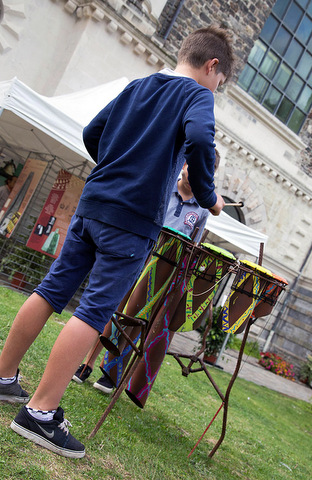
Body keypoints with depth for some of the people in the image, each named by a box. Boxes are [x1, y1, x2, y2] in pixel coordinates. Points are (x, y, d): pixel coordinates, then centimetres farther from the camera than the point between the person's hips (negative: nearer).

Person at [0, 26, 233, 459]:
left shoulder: (136, 86, 20)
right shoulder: (198, 95, 0)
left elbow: (91, 134, 20)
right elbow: (199, 139, -21)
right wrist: (207, 196, -8)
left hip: (92, 203, 7)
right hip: (133, 221, -7)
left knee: (52, 291, 11)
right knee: (95, 310, -6)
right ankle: (41, 411, -3)